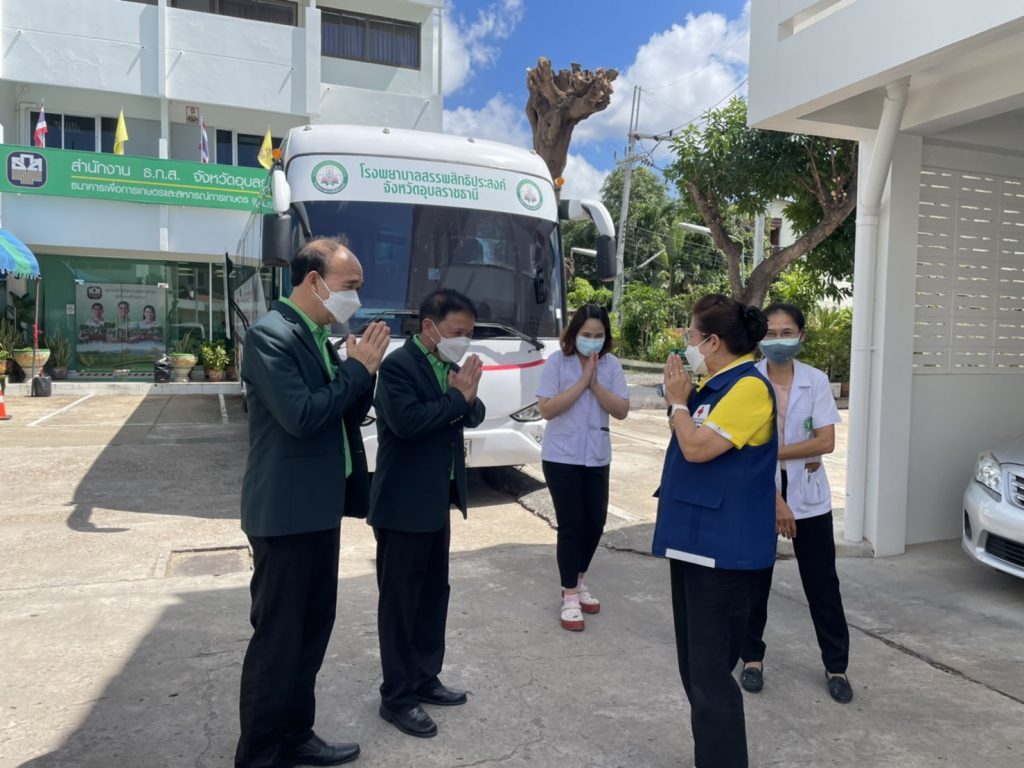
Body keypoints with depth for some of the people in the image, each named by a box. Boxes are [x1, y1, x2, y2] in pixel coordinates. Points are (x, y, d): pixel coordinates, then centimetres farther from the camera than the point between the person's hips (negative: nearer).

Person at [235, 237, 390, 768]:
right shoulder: (270, 334, -16)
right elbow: (301, 416, -26)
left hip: (320, 506, 9)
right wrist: (357, 367, -16)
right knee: (277, 636, 3)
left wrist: (363, 370, -5)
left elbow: (350, 414, 12)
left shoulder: (318, 337, 12)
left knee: (313, 628, 18)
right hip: (286, 511, -9)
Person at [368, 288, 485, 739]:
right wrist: (457, 398, -19)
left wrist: (467, 399, -12)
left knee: (434, 593, 17)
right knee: (399, 599, 4)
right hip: (404, 503, -9)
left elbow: (472, 416, 10)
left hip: (437, 499, 9)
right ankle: (397, 697, 17)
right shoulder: (398, 365, -16)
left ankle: (425, 678, 33)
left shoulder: (449, 364, 10)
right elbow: (406, 421, -29)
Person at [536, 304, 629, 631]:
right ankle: (570, 596, 13)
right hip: (562, 457, -4)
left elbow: (622, 410, -5)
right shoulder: (557, 362, -10)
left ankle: (578, 582, 34)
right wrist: (582, 381, -19)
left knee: (595, 522, 11)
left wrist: (595, 383, -16)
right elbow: (547, 409, -16)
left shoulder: (611, 364, 0)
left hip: (597, 458, 4)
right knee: (571, 525, -2)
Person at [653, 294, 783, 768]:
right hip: (695, 539, 10)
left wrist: (678, 400, -10)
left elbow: (697, 447, -22)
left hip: (722, 548, -10)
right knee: (696, 665, 19)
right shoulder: (714, 385, 14)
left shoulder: (748, 387, -16)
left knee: (710, 670, -4)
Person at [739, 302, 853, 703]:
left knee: (822, 583, 9)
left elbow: (826, 442, -10)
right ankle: (752, 658, 28)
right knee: (754, 579, 11)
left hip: (807, 497, 1)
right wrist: (799, 455, -16)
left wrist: (773, 452, -17)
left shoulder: (816, 381, -3)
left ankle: (836, 666, 25)